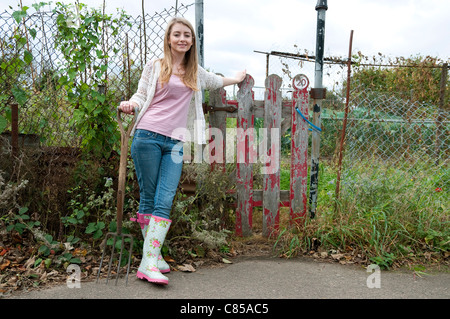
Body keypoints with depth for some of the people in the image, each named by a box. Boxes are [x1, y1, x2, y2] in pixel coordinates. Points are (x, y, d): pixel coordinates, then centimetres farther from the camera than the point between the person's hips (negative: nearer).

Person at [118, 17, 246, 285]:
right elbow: (141, 95, 10)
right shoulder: (155, 67, 10)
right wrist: (130, 104, -13)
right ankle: (154, 257, 5)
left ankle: (149, 262, -7)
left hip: (175, 143, 3)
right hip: (148, 137, -3)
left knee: (165, 201, -9)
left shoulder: (195, 72, 21)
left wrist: (236, 79, 55)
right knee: (148, 200, -2)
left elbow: (214, 81, 41)